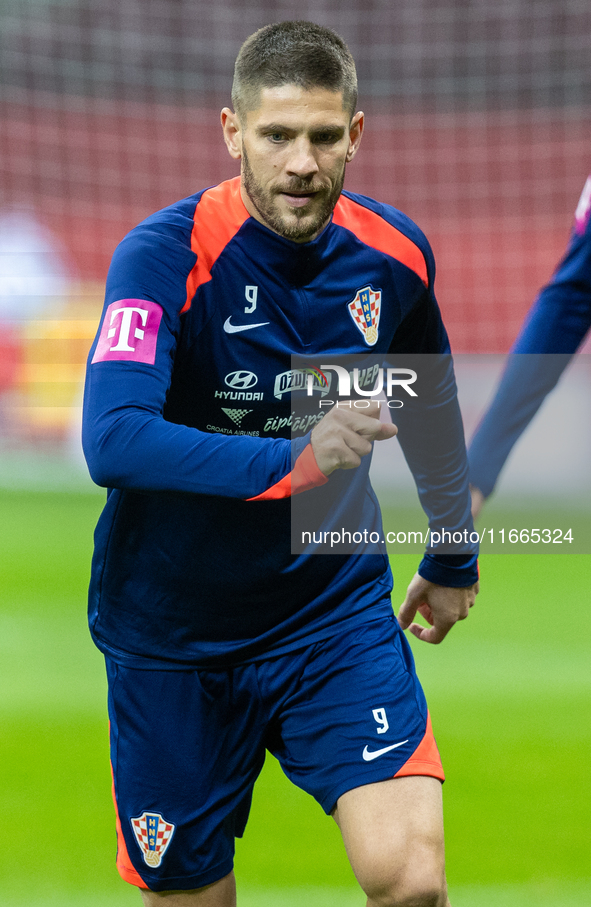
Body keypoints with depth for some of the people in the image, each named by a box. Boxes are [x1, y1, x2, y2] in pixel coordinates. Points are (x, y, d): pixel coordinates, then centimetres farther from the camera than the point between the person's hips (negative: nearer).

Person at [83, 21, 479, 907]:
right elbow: (113, 441, -32)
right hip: (174, 630, -2)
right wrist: (293, 461, -40)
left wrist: (454, 555, 30)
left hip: (338, 607, 2)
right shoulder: (165, 257, -18)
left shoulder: (393, 252, -4)